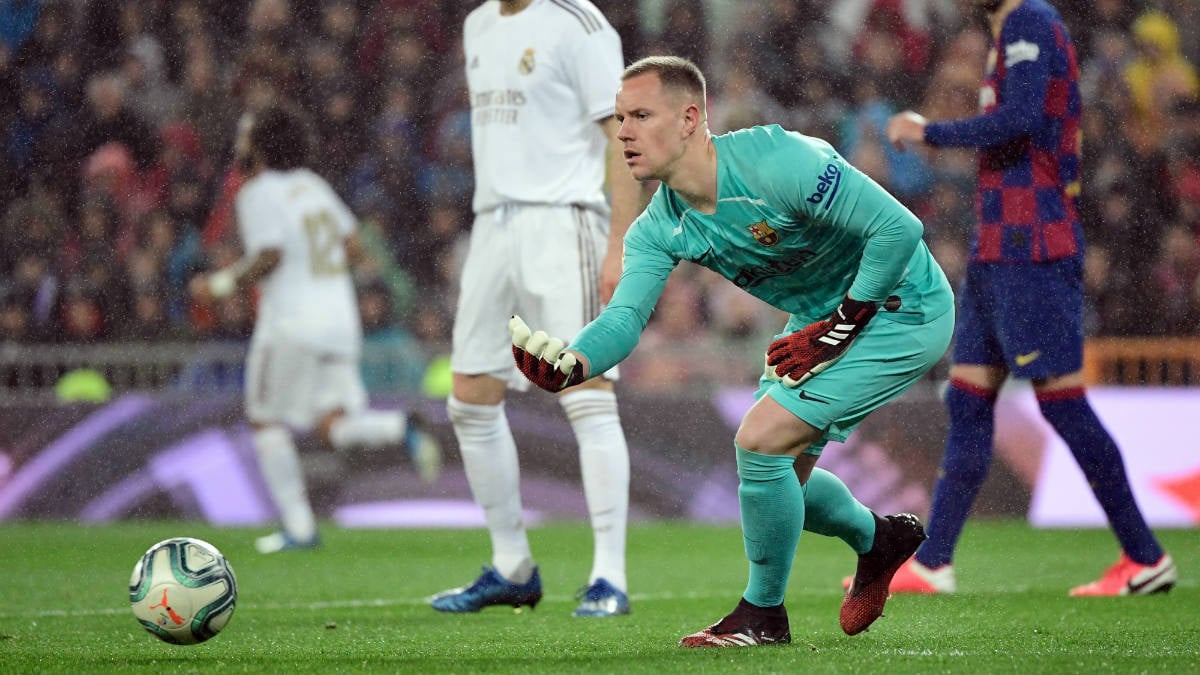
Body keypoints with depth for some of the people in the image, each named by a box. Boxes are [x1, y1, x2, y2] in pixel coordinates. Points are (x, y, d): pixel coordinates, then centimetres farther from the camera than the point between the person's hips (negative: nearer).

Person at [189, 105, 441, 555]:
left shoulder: (259, 194, -8)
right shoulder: (315, 186, 15)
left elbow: (268, 257, -18)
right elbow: (353, 248, 17)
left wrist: (220, 284, -7)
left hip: (291, 321, -7)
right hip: (342, 317, 7)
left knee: (267, 421, 6)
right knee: (332, 425, 8)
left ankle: (298, 526, 1)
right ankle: (402, 429, -20)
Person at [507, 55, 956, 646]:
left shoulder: (777, 162, -31)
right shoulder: (657, 231, -7)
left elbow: (899, 228, -31)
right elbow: (625, 316, -18)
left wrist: (841, 326, -24)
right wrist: (568, 366, -40)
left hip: (900, 308, -8)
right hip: (822, 316, 8)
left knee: (760, 440, -18)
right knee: (777, 478, 13)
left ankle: (763, 614, 1)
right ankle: (879, 539, 44)